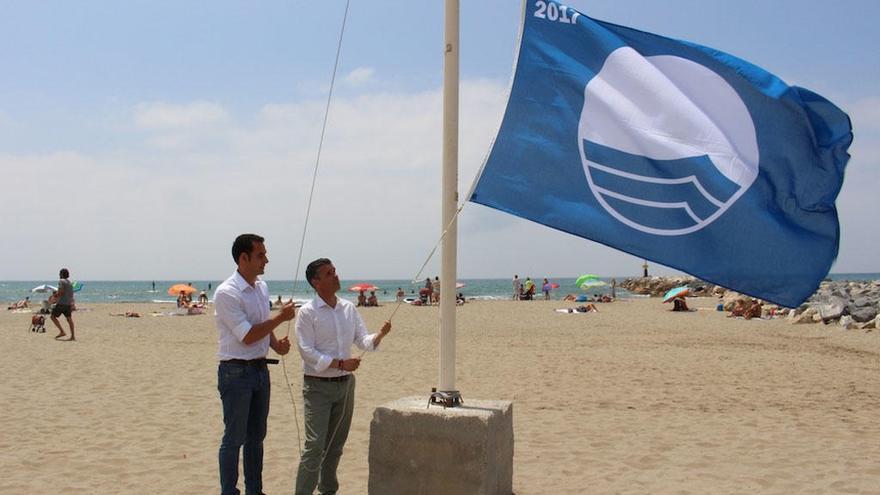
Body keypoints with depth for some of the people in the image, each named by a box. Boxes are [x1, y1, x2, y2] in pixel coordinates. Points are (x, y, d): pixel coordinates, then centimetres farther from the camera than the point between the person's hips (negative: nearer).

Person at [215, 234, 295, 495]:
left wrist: (276, 344, 1)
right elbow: (248, 336, -21)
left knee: (256, 436, 17)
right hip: (236, 372, -8)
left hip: (260, 368, 8)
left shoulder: (262, 287, 7)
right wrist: (281, 317, -17)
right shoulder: (227, 293, -18)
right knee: (234, 439, 1)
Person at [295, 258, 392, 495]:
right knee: (316, 445, -11)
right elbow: (307, 351, -14)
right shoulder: (307, 312, -10)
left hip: (345, 384, 6)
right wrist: (340, 363, -21)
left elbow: (363, 340, 6)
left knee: (337, 442, 16)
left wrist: (380, 335, -15)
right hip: (318, 386, -6)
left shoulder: (349, 308, 7)